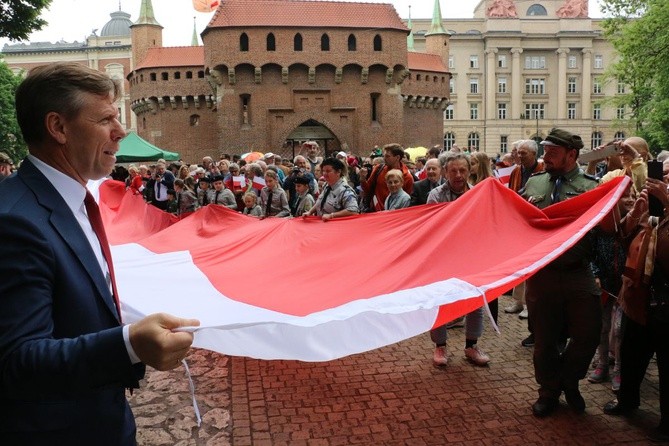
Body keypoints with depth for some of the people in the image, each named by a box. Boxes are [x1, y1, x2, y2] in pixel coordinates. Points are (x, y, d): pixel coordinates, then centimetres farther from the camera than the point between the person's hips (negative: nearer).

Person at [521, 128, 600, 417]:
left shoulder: (590, 186, 1)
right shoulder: (533, 183, 8)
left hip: (578, 274, -1)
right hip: (540, 273, 2)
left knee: (588, 334, -2)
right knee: (544, 339, 11)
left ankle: (568, 381, 28)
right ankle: (549, 392, 32)